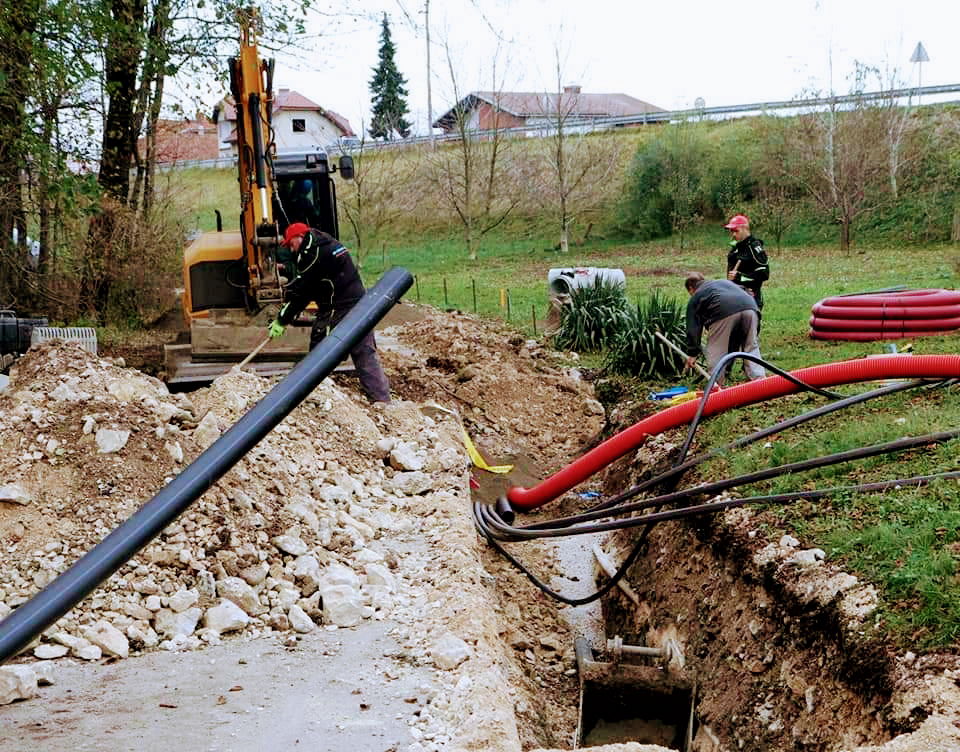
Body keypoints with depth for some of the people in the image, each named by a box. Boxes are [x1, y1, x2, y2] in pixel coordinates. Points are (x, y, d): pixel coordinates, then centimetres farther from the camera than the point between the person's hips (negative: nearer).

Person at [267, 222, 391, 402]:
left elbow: (300, 291, -9)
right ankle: (382, 399, 4)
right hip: (360, 306, 9)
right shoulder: (332, 244, 21)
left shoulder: (311, 253, -9)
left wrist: (282, 321, -3)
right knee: (366, 356, 8)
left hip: (337, 312, -9)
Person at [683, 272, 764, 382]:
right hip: (750, 307, 5)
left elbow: (693, 328, 20)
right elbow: (749, 294, 33)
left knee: (716, 350, 11)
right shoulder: (725, 281, 41)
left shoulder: (695, 298, 26)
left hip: (724, 312, -4)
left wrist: (692, 353, 22)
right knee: (751, 347, 17)